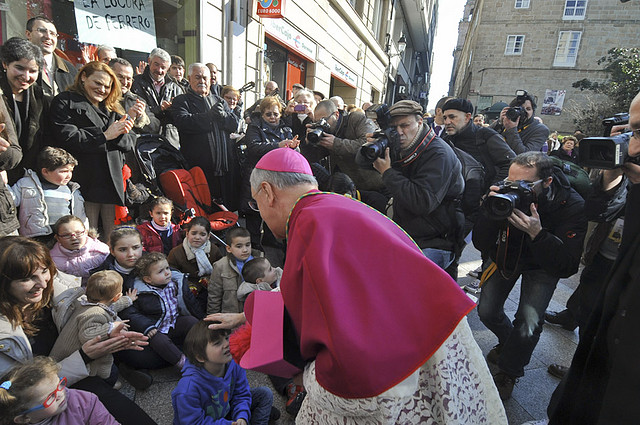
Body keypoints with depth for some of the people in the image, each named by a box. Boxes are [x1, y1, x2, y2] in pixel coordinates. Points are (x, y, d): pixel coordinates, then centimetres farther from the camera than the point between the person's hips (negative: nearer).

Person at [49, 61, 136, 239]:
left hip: (113, 182, 5)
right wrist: (105, 135, -7)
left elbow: (129, 143, 13)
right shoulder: (65, 102, 6)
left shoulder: (113, 108, 23)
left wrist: (121, 133, -8)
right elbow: (67, 138, -11)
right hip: (85, 182, -4)